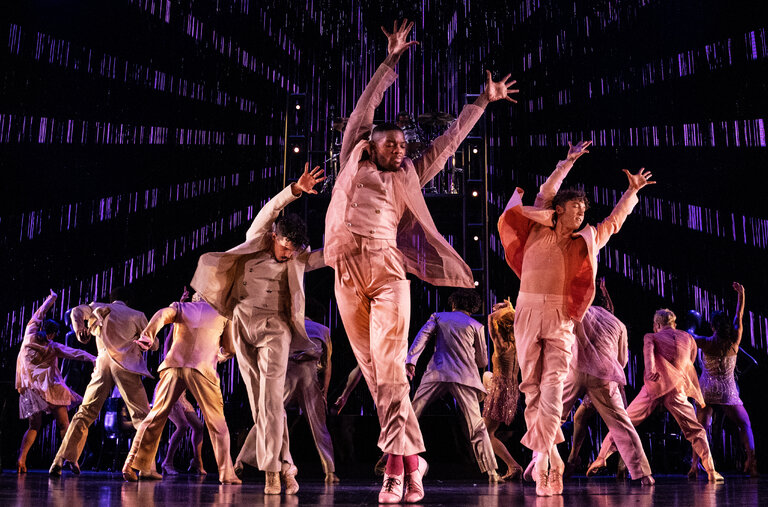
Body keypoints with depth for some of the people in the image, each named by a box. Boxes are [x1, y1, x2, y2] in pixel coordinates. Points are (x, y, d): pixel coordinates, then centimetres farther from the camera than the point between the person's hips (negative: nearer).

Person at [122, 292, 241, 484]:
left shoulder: (182, 307, 22)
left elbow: (163, 314, -1)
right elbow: (230, 349, 19)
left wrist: (148, 334, -17)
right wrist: (220, 355, 41)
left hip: (173, 367, 2)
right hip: (202, 369, -2)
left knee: (156, 417, 8)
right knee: (217, 424, 6)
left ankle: (132, 465, 4)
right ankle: (226, 474, 2)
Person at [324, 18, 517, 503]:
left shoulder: (407, 178, 21)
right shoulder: (354, 162, 18)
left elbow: (449, 141, 26)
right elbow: (364, 109, 17)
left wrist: (482, 102, 31)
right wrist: (390, 63, 18)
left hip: (389, 270, -1)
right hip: (350, 272, 1)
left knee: (389, 365, -15)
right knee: (373, 370, 2)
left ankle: (396, 464, -17)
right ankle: (414, 457, 11)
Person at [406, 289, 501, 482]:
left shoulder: (438, 317, 16)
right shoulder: (476, 326, 12)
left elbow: (422, 336, -1)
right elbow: (483, 361, 16)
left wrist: (411, 359, -12)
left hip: (436, 374, 1)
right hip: (465, 377, -1)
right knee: (477, 427, 3)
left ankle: (390, 458, 3)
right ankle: (491, 472, -1)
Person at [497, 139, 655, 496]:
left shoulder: (584, 242, 17)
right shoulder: (537, 231, 13)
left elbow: (613, 222, 31)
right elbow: (546, 192, 24)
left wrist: (632, 192, 33)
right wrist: (568, 163, 31)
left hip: (560, 321, 0)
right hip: (527, 313, 0)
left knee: (552, 388, -13)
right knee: (532, 387, -1)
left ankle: (543, 462, -15)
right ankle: (551, 460, 9)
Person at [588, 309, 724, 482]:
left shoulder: (651, 337, 15)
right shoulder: (688, 338, 21)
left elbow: (648, 349, -10)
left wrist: (650, 368, -30)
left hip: (653, 386, -1)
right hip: (676, 389, 1)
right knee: (695, 430, 11)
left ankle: (601, 457, 0)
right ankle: (711, 471, 0)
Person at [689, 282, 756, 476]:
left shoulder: (706, 343, -12)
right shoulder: (734, 341, -10)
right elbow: (739, 316, 0)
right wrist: (741, 293, 8)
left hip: (706, 388, 0)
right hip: (728, 390, 0)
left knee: (700, 428, 9)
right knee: (745, 425, 11)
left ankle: (695, 464, -4)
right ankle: (751, 460, -7)